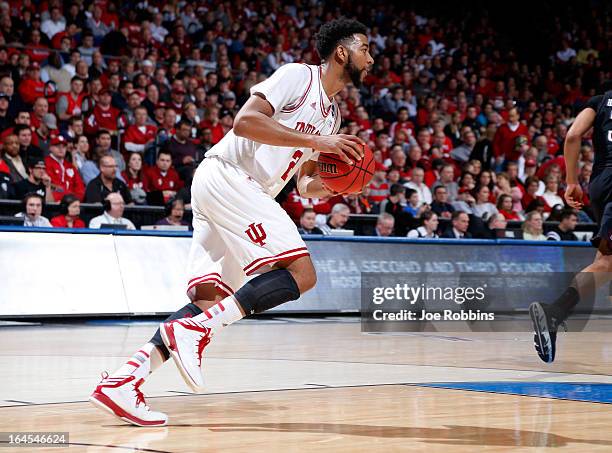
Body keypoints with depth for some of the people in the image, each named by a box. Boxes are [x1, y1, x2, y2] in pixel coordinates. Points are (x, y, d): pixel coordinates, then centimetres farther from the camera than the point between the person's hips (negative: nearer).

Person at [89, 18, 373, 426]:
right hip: (227, 176, -10)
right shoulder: (298, 75, -4)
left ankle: (125, 378, -8)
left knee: (213, 303, 0)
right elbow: (245, 121, -18)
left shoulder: (332, 114, 23)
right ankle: (194, 330, -24)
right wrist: (315, 141, -18)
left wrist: (322, 186, 3)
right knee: (301, 273, -17)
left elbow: (305, 182, 27)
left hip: (248, 195, 10)